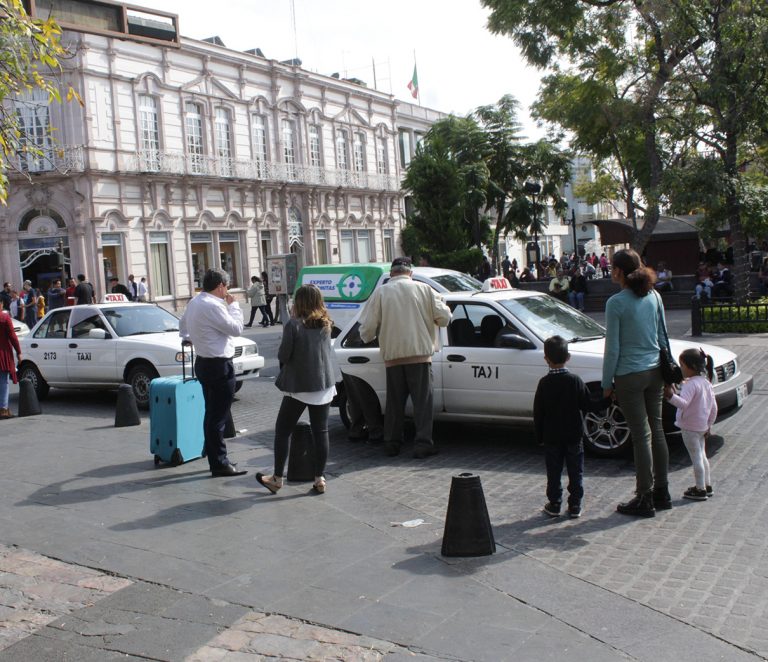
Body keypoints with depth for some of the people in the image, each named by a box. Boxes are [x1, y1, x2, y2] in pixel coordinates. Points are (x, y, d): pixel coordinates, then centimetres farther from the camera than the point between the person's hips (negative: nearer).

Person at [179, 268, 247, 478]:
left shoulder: (194, 302, 10)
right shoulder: (213, 306, -21)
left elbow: (183, 322, 26)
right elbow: (236, 328, -17)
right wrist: (233, 305, -6)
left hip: (204, 363, 10)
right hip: (219, 365, -10)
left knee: (211, 415, 16)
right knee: (218, 417, -5)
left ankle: (216, 460, 25)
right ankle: (220, 465, -1)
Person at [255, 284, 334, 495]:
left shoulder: (293, 324, -14)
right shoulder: (326, 324, 4)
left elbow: (283, 355, -12)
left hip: (298, 386, -5)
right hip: (324, 385, 5)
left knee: (283, 430, 8)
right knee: (320, 431, 8)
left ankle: (277, 478, 12)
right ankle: (320, 478, 10)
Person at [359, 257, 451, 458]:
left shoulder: (380, 293, 2)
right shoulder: (423, 289, 2)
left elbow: (368, 326, -1)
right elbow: (444, 318, 1)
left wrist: (366, 338, 22)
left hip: (392, 356, 1)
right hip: (419, 353, -1)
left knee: (394, 401, 12)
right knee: (423, 400, 3)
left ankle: (392, 443, 17)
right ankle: (423, 444, -2)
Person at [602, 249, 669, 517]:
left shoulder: (616, 303, -14)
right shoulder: (654, 296, 5)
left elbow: (612, 347, -11)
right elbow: (663, 336, 12)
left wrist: (607, 383, -2)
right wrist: (666, 370, 22)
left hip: (630, 375, -6)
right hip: (654, 372, 6)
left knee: (641, 435, -2)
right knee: (656, 429, 14)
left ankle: (645, 499, 6)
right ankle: (661, 492, 23)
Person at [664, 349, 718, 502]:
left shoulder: (690, 384, -21)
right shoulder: (706, 382, 8)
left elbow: (684, 403, -35)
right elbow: (714, 407, 13)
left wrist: (671, 396, -49)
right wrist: (708, 424, 20)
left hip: (690, 427, -9)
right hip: (702, 426, 9)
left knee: (696, 458, -2)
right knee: (701, 456, 20)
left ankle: (700, 490, 4)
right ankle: (707, 486, 29)